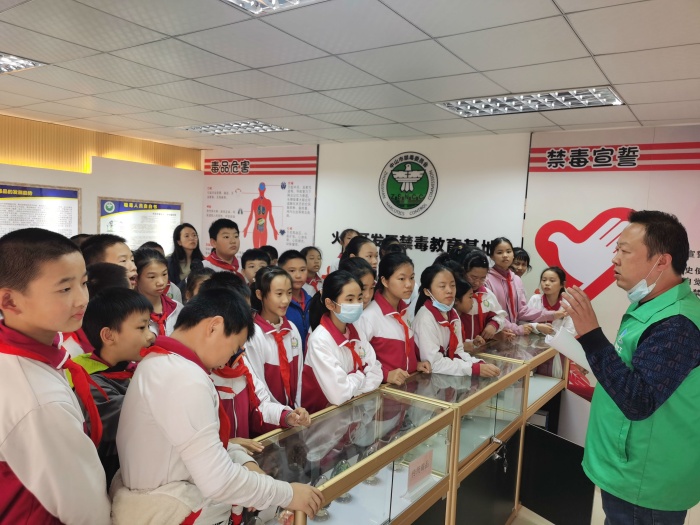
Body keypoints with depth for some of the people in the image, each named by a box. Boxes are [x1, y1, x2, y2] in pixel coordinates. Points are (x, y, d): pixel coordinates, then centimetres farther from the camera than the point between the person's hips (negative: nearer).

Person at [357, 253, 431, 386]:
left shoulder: (407, 310, 6)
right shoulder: (369, 315, -17)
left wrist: (416, 363, 5)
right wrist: (385, 374, -22)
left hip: (409, 382, 5)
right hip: (385, 385, -5)